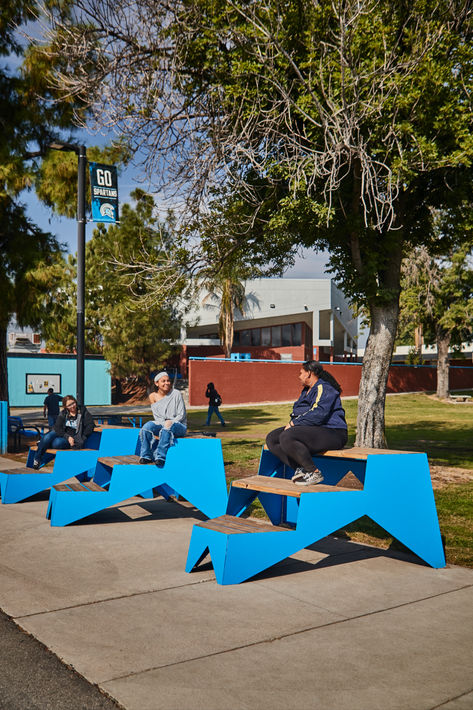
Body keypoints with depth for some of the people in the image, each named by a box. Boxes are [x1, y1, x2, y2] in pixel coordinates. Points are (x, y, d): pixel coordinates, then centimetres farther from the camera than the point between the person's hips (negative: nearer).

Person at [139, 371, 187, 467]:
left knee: (168, 427, -37)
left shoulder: (176, 394, -7)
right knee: (147, 426, -24)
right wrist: (164, 423, -14)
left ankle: (161, 457, -39)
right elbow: (157, 416, 4)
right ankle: (146, 455, -18)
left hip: (179, 426, -4)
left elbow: (182, 415, -6)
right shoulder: (153, 396, 3)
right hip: (162, 424, 4)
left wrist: (170, 422, -19)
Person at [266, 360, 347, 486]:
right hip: (309, 429, 11)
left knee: (286, 437, -32)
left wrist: (294, 423, -18)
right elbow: (297, 411, 26)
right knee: (271, 439, 0)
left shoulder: (324, 388, -11)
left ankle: (314, 473, -21)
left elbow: (318, 414, -24)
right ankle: (300, 469, -10)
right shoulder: (307, 390, 22)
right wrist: (292, 423, 2)